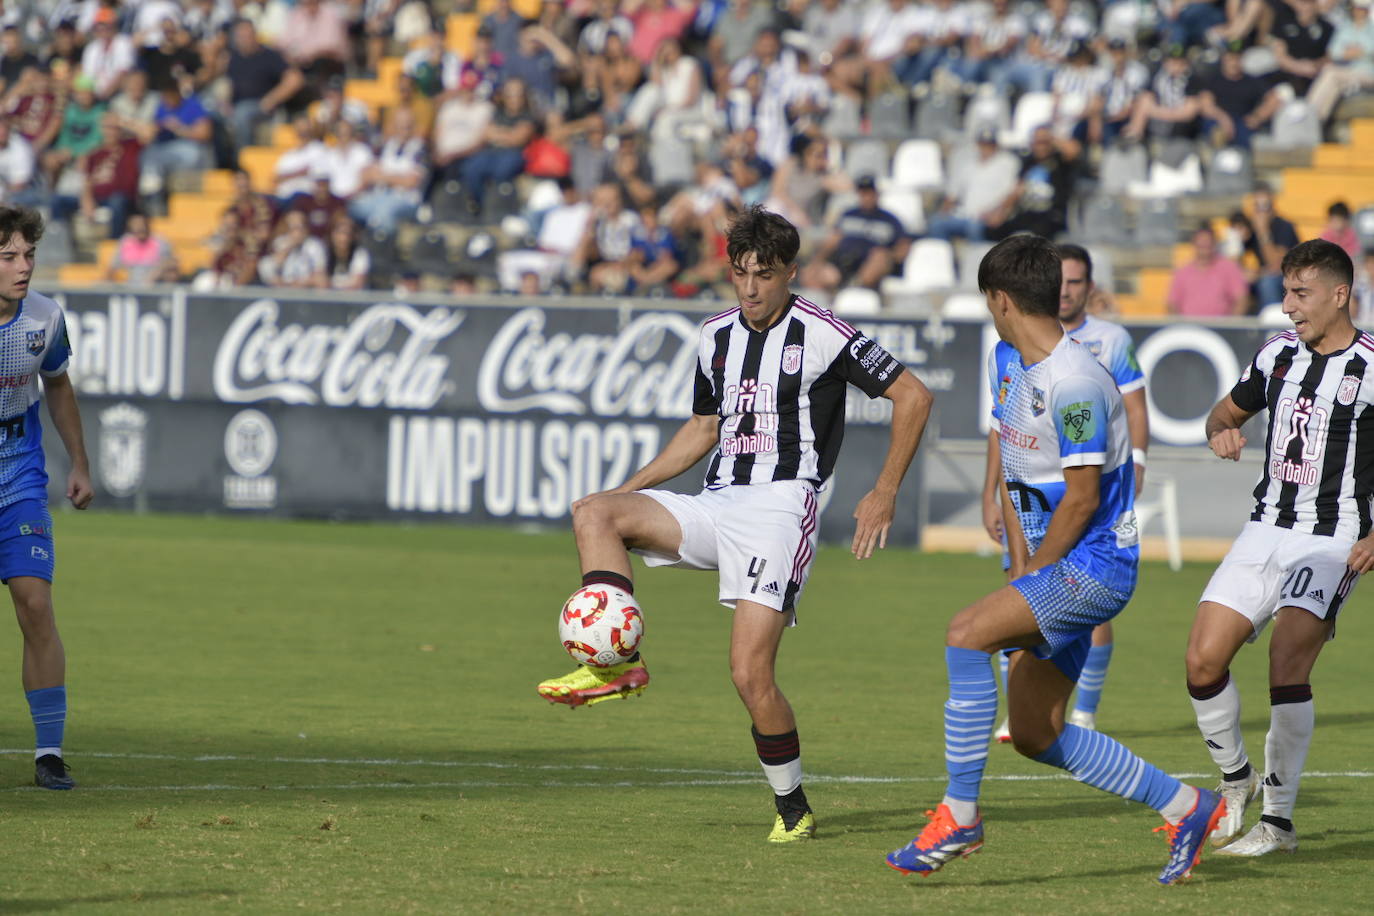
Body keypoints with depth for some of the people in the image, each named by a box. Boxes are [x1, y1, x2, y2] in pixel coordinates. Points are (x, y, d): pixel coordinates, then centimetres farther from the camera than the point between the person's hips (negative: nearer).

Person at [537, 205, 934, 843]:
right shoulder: (715, 336, 14)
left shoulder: (821, 335, -5)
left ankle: (793, 810, -2)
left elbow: (912, 395, -2)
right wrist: (633, 486, 18)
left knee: (751, 673, -18)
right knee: (593, 512, -16)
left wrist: (885, 494, -6)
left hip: (780, 505, -7)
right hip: (714, 504, 7)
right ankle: (617, 662, -24)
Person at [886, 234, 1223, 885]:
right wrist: (1021, 566, 8)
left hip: (1095, 564, -10)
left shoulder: (1074, 383, -19)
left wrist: (1034, 574, -10)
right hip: (1054, 570, 10)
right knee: (1035, 735, 8)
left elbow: (1082, 496, -19)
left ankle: (959, 816, -21)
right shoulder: (1015, 368, 11)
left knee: (966, 633, -26)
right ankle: (1185, 807, 20)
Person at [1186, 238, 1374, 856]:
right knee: (1203, 663, -5)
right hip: (1266, 531, 6)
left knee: (1287, 661, -22)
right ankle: (1235, 781, 19)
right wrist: (1222, 432, -1)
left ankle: (1278, 820, -14)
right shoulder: (1279, 353, 9)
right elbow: (1227, 411, 24)